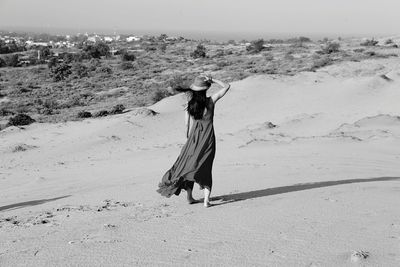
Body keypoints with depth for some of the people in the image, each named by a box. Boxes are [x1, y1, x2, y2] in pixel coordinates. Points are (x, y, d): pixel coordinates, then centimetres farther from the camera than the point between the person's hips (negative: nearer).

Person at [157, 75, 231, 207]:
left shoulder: (189, 105, -2)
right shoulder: (210, 101, -9)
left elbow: (187, 126, 3)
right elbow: (227, 86, 0)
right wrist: (213, 80, 1)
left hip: (194, 138, 2)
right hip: (208, 139, -2)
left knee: (188, 165, 16)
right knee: (205, 169, 6)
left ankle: (189, 197, 20)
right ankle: (206, 199, -3)